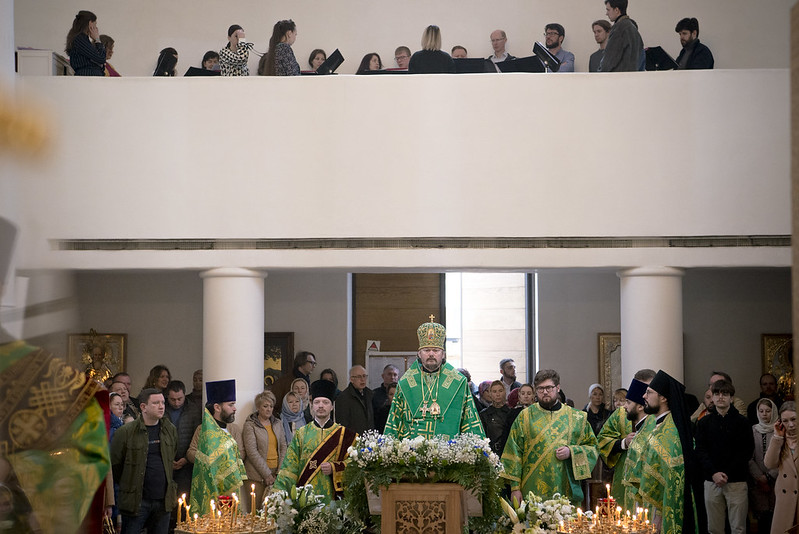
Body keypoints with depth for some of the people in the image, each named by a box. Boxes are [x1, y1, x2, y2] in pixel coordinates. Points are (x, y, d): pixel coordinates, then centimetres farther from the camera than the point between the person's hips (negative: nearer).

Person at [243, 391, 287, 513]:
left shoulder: (277, 423, 13)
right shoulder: (250, 425, -2)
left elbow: (283, 447, 13)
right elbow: (252, 452, -9)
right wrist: (266, 474, -11)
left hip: (276, 472, 4)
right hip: (257, 475, -4)